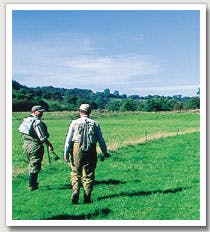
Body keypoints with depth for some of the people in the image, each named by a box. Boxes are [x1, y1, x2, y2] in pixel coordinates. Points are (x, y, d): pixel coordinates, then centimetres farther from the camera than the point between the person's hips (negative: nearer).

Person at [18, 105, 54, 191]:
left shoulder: (26, 120, 11)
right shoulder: (37, 122, -17)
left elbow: (22, 133, 17)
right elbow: (42, 137, -20)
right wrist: (49, 145, -11)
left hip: (26, 144, 9)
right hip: (35, 146, -9)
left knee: (31, 165, 20)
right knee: (35, 167, -1)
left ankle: (33, 183, 31)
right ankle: (32, 186, 3)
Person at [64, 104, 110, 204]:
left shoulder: (75, 122, 1)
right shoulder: (95, 124, 5)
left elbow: (68, 140, -3)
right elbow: (101, 140, 7)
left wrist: (66, 154, -1)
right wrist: (104, 153, 15)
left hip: (77, 150, -1)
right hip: (91, 152, 1)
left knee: (75, 173, 12)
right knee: (88, 175, 10)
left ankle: (75, 191, -7)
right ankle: (87, 198, 12)